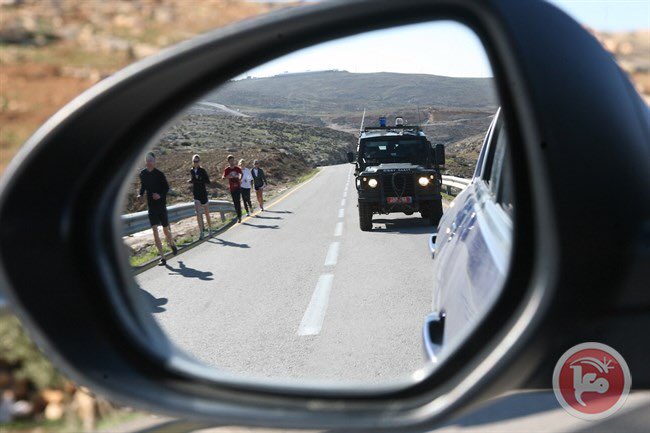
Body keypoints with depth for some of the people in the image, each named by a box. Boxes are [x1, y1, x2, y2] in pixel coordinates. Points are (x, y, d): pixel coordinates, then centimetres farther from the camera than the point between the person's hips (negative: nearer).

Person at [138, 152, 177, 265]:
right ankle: (162, 258, -3)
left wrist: (160, 195, -23)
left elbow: (167, 188, -5)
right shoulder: (143, 174, 2)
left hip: (161, 204, -3)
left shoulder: (159, 174, -11)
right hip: (151, 205, 3)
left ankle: (172, 244, 42)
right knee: (155, 230, -6)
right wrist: (140, 194, -3)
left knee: (166, 230, 7)